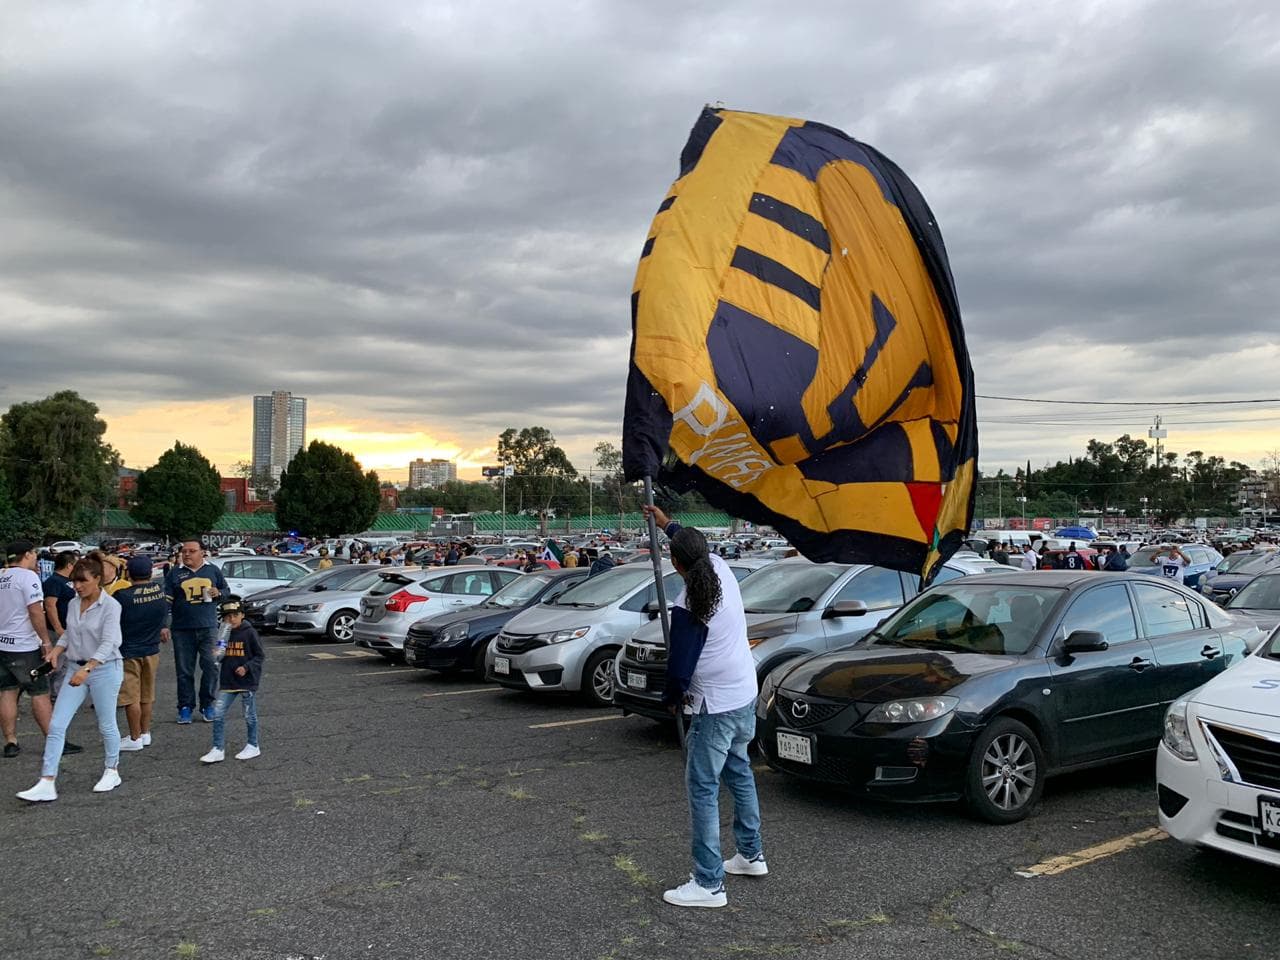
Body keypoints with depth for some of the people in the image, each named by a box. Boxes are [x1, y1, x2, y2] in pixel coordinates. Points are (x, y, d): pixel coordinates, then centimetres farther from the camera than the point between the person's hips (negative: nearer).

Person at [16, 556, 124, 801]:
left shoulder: (110, 606, -15)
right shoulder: (73, 605, 5)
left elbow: (108, 643, -22)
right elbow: (68, 635, 17)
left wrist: (87, 669, -33)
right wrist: (56, 651, -3)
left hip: (104, 669, -6)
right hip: (76, 669, 6)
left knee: (106, 725, 8)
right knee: (56, 725, -2)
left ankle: (112, 771, 29)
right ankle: (47, 784, -1)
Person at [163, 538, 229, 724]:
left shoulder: (213, 571, 8)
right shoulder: (175, 574, 6)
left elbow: (227, 590, 18)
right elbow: (166, 602, 5)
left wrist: (218, 593, -5)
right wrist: (164, 626, -2)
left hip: (208, 628, 0)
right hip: (182, 630, 0)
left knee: (210, 667, -2)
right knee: (184, 671, 4)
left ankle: (207, 705, 10)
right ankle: (185, 707, 14)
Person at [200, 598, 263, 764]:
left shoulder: (249, 633, -8)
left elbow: (259, 655, -5)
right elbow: (221, 655, 17)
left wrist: (246, 667, -18)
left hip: (247, 681, -4)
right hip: (228, 681, 5)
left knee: (250, 716, 8)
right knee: (218, 714, -2)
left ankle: (253, 746, 23)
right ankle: (218, 749, 6)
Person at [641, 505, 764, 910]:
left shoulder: (686, 608, -23)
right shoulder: (723, 570, -2)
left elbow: (680, 666, -18)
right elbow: (700, 547, 22)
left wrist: (671, 698, 3)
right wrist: (667, 523, 34)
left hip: (715, 706, -9)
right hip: (745, 697, 9)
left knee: (702, 788, -1)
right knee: (739, 772, 23)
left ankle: (709, 883, 1)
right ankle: (751, 854, 36)